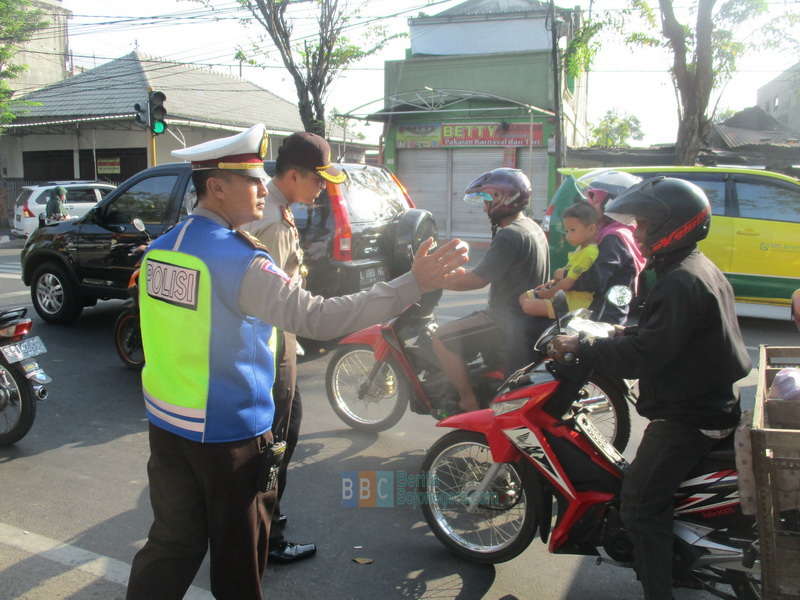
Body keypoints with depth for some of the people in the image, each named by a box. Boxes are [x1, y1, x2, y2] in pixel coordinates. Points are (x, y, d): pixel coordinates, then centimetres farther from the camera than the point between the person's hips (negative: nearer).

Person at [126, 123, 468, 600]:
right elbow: (317, 317, -30)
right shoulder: (238, 259, -22)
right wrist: (414, 284, -30)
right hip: (228, 434, -7)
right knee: (239, 555, 14)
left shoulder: (161, 248, 3)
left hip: (166, 422, 7)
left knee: (174, 542, 20)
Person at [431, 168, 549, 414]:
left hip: (512, 325, -11)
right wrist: (458, 273, 15)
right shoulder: (532, 228, 13)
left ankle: (469, 402, -8)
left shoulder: (510, 236, -20)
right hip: (531, 318, 11)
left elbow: (478, 279, -24)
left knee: (443, 337, -13)